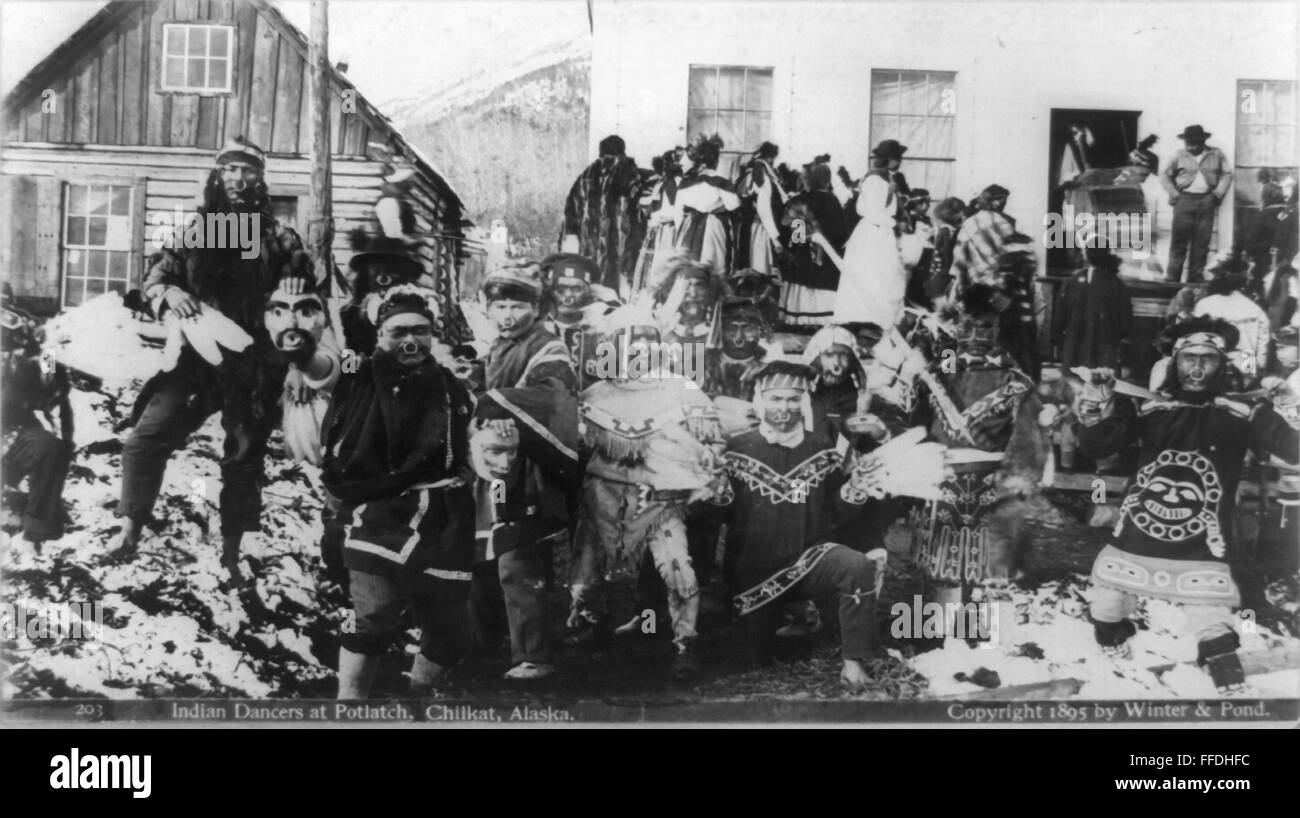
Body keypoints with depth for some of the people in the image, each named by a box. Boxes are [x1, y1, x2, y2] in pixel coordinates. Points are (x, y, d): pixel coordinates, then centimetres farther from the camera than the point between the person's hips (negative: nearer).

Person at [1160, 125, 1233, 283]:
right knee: (1179, 241, -5)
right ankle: (1172, 278, -2)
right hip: (1184, 200, -2)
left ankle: (1195, 279, 10)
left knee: (1202, 242, 4)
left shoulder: (1216, 155, 7)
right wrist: (1174, 194, -4)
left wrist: (1218, 193, -1)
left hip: (1206, 201, 2)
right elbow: (1165, 176, 7)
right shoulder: (1179, 156, 2)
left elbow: (1227, 174, 11)